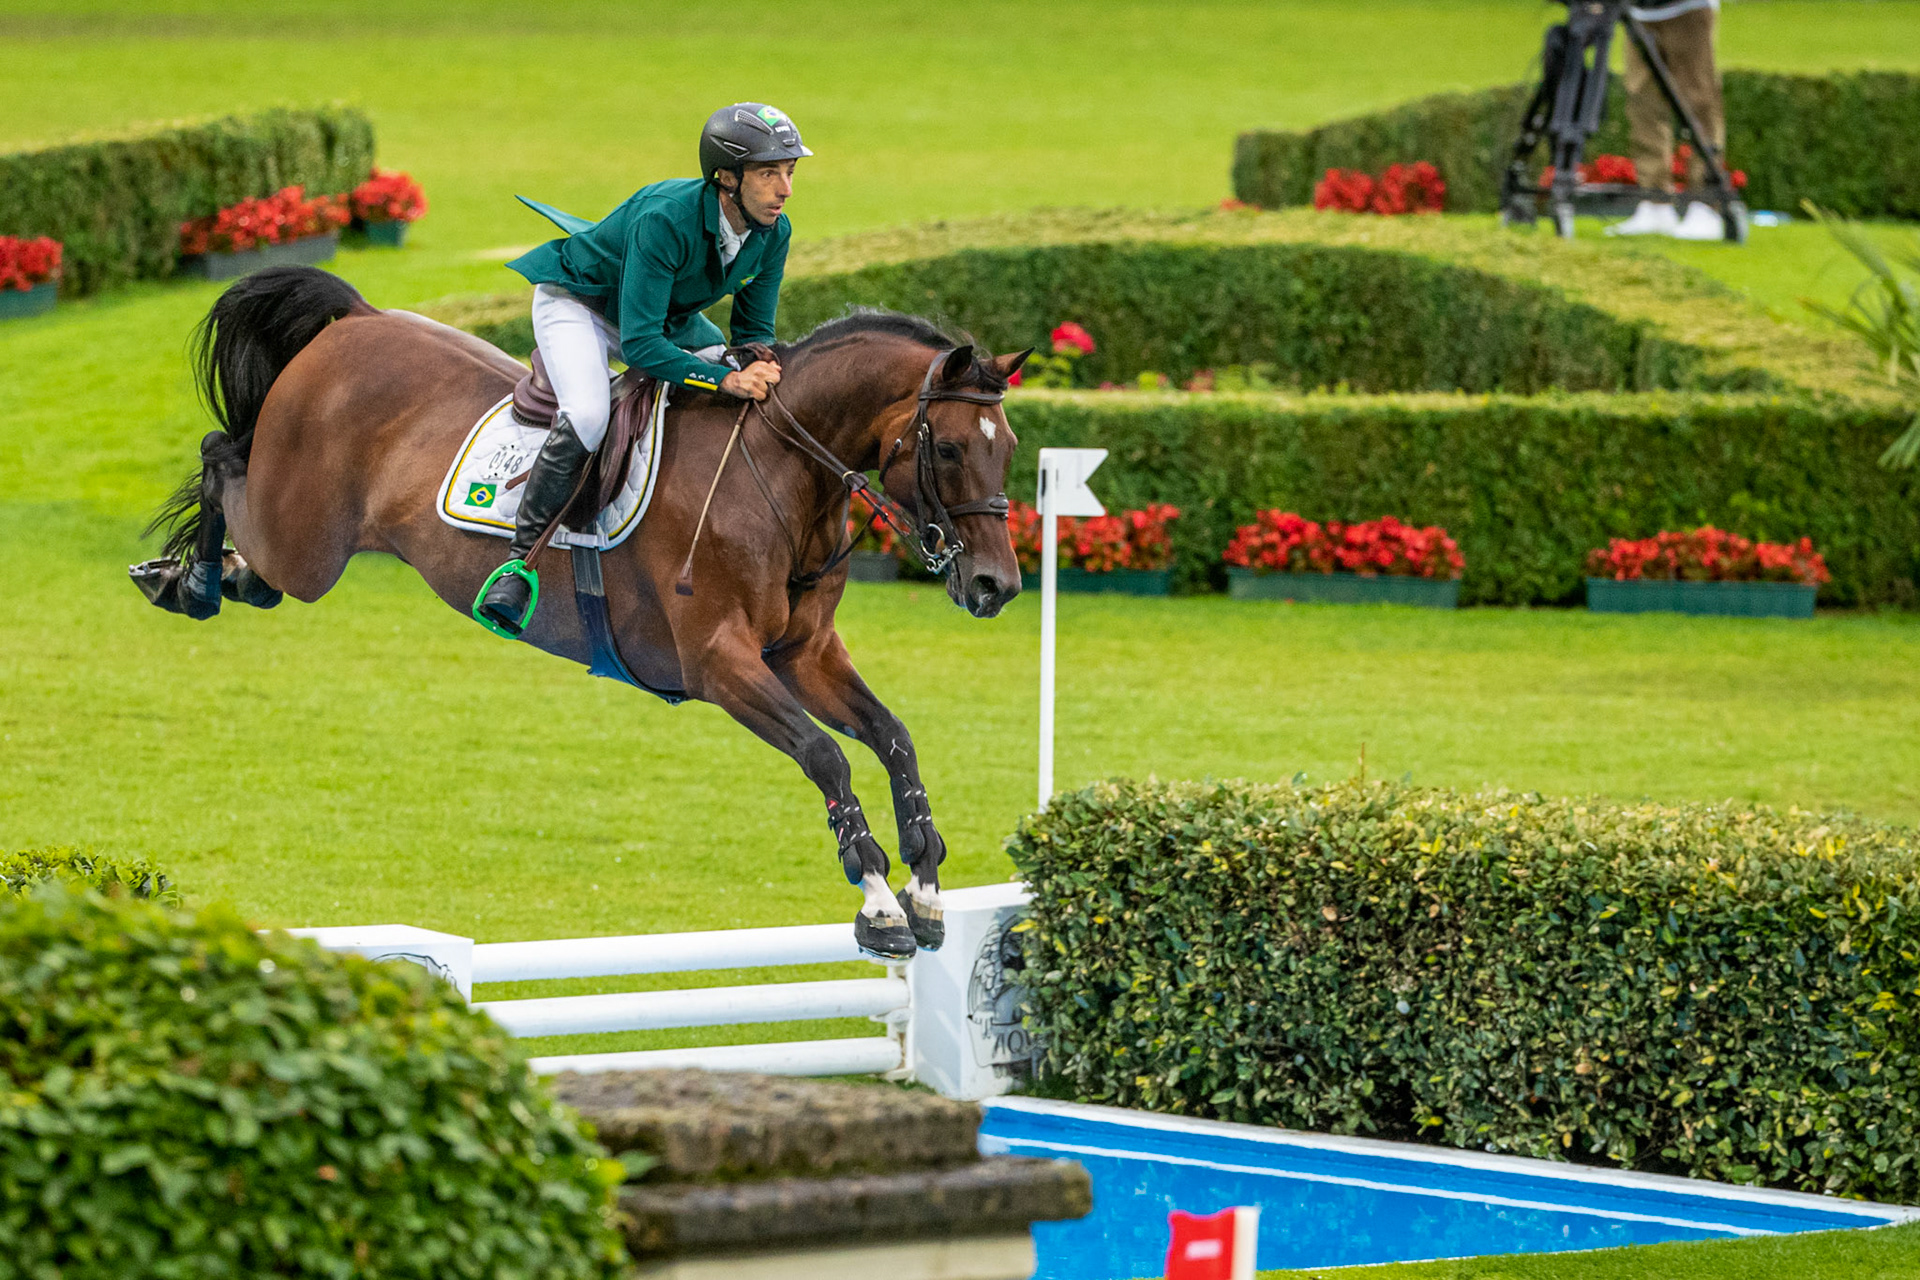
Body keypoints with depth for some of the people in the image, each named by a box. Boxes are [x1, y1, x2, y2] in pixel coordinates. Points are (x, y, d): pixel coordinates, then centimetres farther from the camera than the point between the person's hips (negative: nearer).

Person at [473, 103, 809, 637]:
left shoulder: (773, 233, -17)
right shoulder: (664, 219, -38)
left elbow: (755, 331, -4)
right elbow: (640, 346, -40)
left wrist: (757, 366, -27)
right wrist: (724, 379, -49)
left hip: (669, 314, 8)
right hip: (578, 303, -7)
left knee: (763, 393, -7)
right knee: (587, 415, -34)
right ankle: (520, 561, -20)